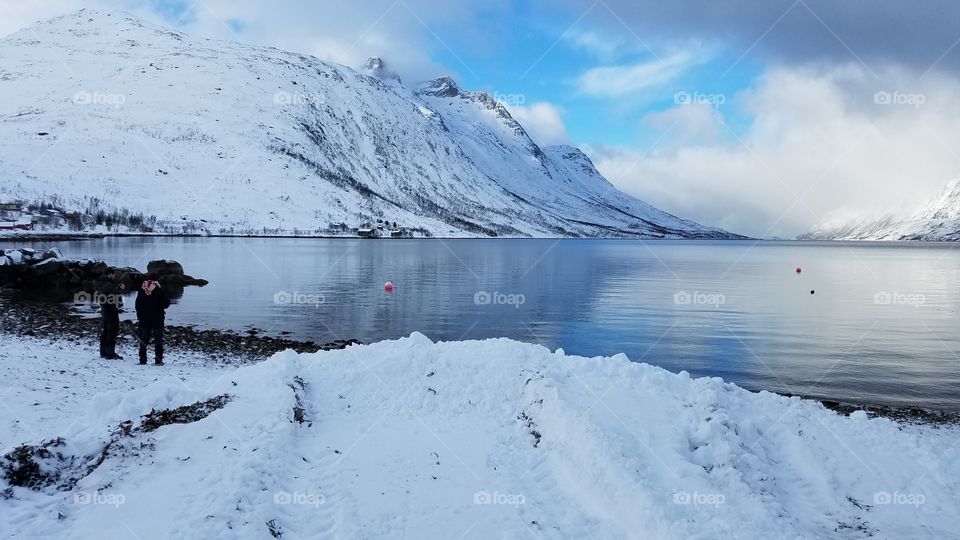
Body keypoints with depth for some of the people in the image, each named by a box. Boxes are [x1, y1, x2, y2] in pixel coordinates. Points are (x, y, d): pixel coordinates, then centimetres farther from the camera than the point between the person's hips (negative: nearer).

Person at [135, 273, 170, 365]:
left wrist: (139, 316, 14)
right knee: (158, 341, 2)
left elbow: (137, 305, 8)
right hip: (158, 320, -3)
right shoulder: (160, 290, -10)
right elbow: (166, 304, -6)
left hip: (144, 320, 3)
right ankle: (158, 361, -3)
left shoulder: (141, 290, 2)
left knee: (143, 341, 10)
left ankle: (142, 360, 7)